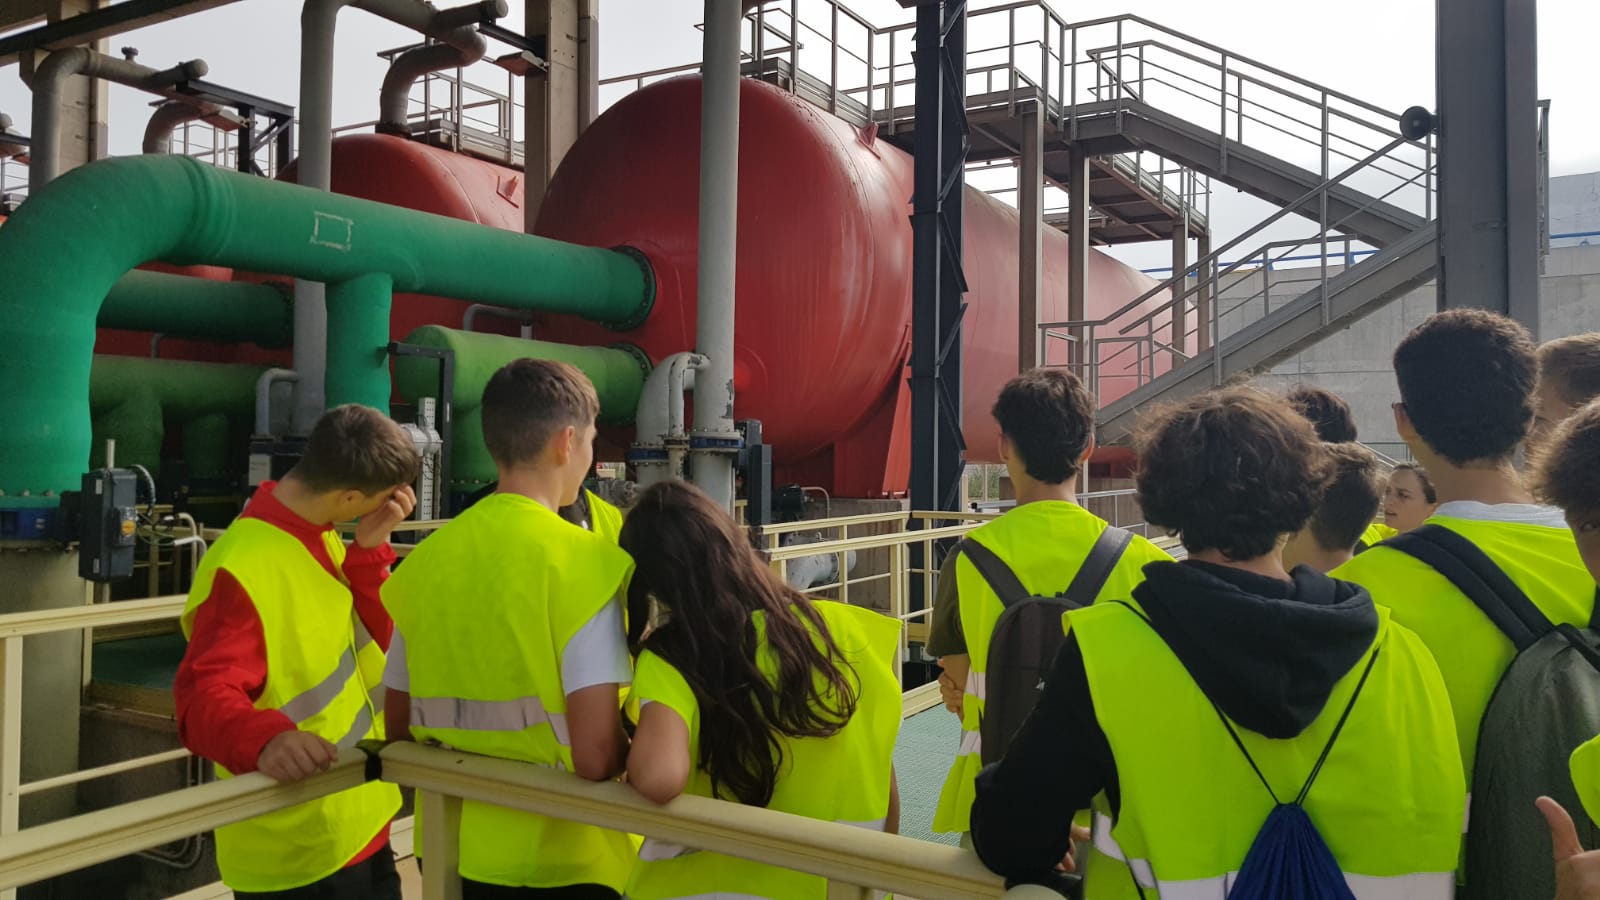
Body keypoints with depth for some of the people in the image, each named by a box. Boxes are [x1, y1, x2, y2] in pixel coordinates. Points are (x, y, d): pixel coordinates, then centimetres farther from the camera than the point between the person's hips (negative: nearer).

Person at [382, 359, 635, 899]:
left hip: (451, 850, 5)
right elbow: (595, 755, -23)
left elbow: (399, 727, 7)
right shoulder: (581, 559, -18)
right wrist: (639, 753, -2)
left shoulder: (425, 559, -1)